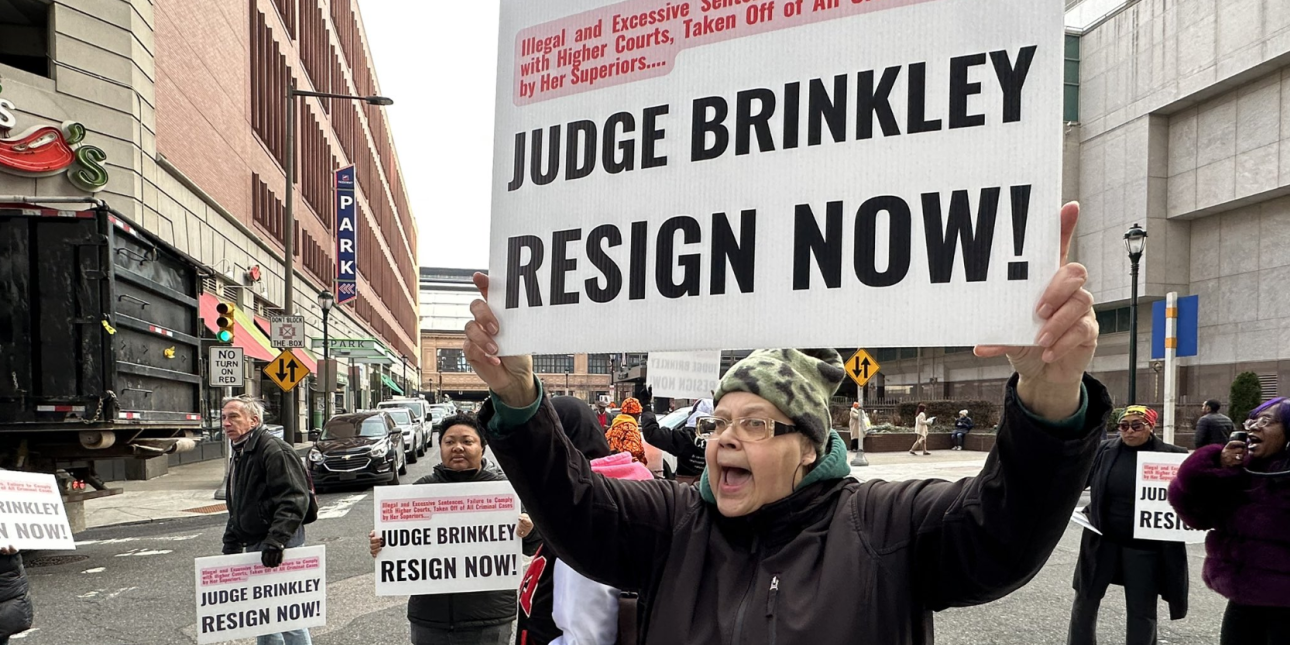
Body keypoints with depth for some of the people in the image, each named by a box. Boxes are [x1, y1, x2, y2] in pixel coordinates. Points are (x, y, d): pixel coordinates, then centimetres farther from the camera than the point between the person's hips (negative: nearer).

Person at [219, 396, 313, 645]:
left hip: (279, 547, -10)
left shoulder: (274, 450, -15)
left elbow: (294, 499, -24)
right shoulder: (240, 455, 17)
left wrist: (276, 540, -31)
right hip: (255, 545, 10)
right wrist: (231, 546, 20)